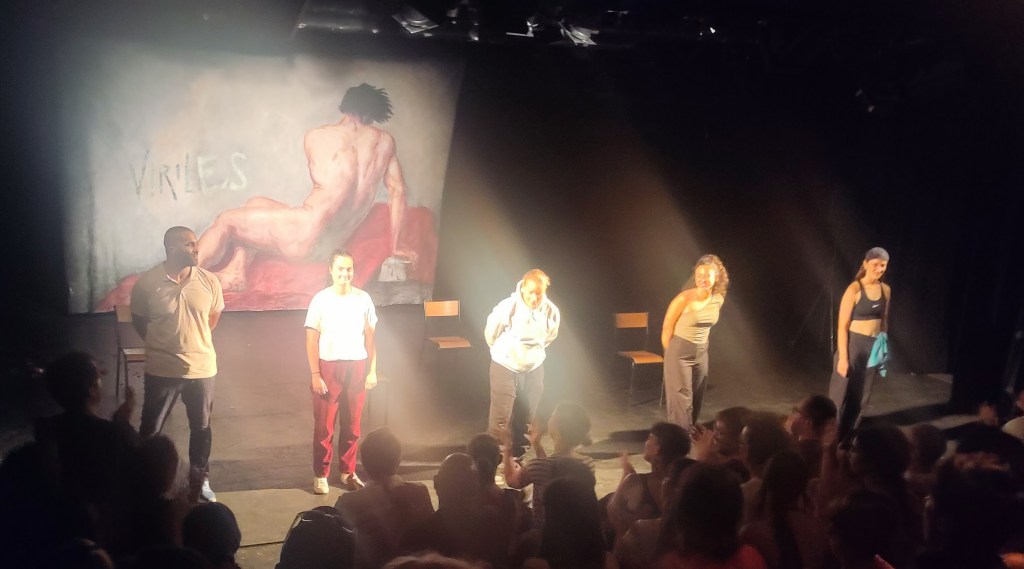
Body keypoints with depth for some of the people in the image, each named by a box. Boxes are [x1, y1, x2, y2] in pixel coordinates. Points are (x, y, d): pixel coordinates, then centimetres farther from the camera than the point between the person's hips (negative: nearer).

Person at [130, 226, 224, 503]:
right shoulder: (147, 283, -14)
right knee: (150, 429, 11)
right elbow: (138, 320, 3)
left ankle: (200, 480, 35)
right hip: (161, 370, -2)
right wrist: (160, 344, 9)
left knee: (201, 427, 16)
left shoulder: (209, 281, -9)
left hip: (202, 367, 2)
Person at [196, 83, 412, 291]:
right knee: (255, 203, 27)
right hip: (335, 242, 6)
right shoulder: (385, 141, 4)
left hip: (305, 235, -6)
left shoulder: (316, 137, -4)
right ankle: (237, 269, 16)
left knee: (226, 220, 15)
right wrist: (394, 247, 12)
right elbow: (397, 191, 6)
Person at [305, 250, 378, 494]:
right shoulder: (321, 300, -7)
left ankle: (348, 473, 21)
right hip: (328, 367, -2)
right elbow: (311, 340, -6)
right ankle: (320, 475, 14)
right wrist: (315, 375, -10)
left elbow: (370, 337, 7)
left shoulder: (363, 299, 0)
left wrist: (372, 370, 3)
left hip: (356, 366, 2)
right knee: (324, 425, 3)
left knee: (352, 424, 9)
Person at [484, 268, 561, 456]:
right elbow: (490, 333, -5)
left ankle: (518, 457, 29)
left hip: (534, 369, 4)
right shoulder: (507, 307, -24)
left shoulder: (551, 311, -14)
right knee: (501, 419, -4)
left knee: (527, 418, 13)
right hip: (505, 367, -4)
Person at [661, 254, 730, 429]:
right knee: (682, 400, -6)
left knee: (697, 399, 13)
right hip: (679, 352, -6)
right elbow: (667, 327, -10)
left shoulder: (718, 299, -3)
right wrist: (670, 353, 0)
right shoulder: (684, 299, -21)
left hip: (701, 353, 6)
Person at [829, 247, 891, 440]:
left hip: (874, 346, 6)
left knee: (861, 395, 12)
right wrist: (843, 356, -17)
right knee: (842, 393, 1)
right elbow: (842, 325, -14)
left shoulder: (886, 290, 5)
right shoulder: (854, 289, -13)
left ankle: (848, 436, 23)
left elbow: (884, 320, 16)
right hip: (854, 344, -6)